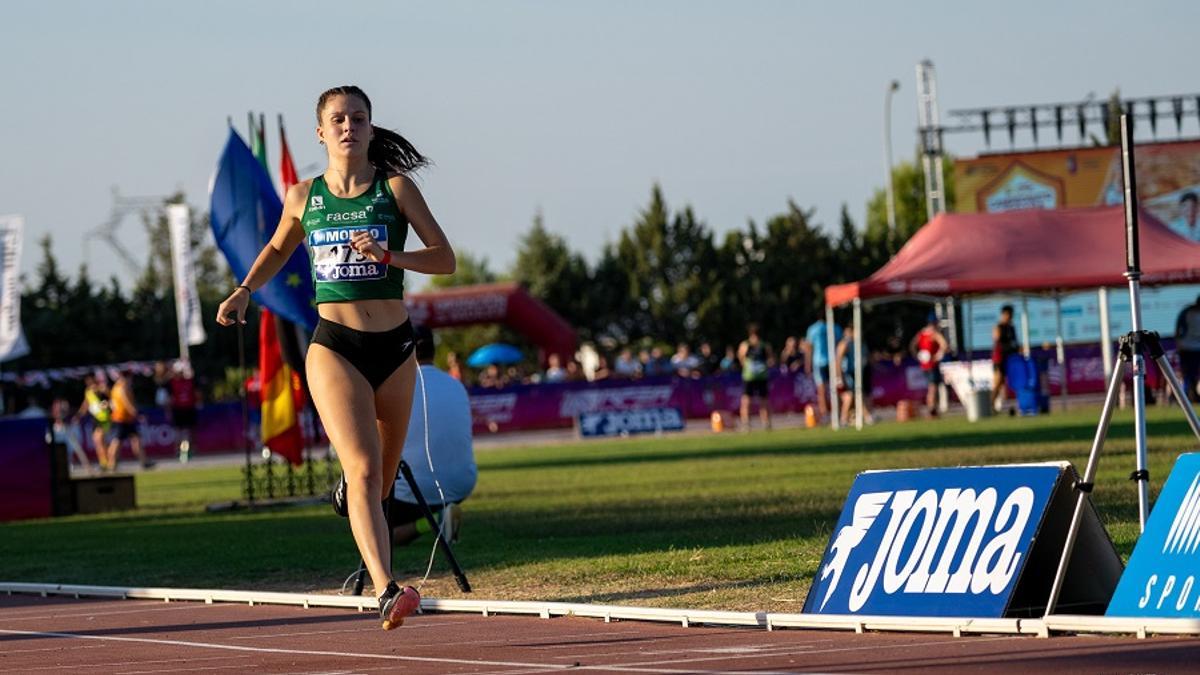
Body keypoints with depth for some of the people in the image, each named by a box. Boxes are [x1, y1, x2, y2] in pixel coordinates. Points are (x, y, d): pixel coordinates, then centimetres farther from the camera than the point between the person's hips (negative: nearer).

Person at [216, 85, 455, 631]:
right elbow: (278, 248, 26)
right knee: (364, 470, -20)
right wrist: (244, 291, 10)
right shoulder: (303, 197, 5)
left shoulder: (396, 187, 1)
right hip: (334, 346, -2)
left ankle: (347, 492, 54)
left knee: (383, 476, 17)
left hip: (394, 347, 2)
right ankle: (388, 592, -29)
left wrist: (388, 256, -18)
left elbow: (445, 259, -3)